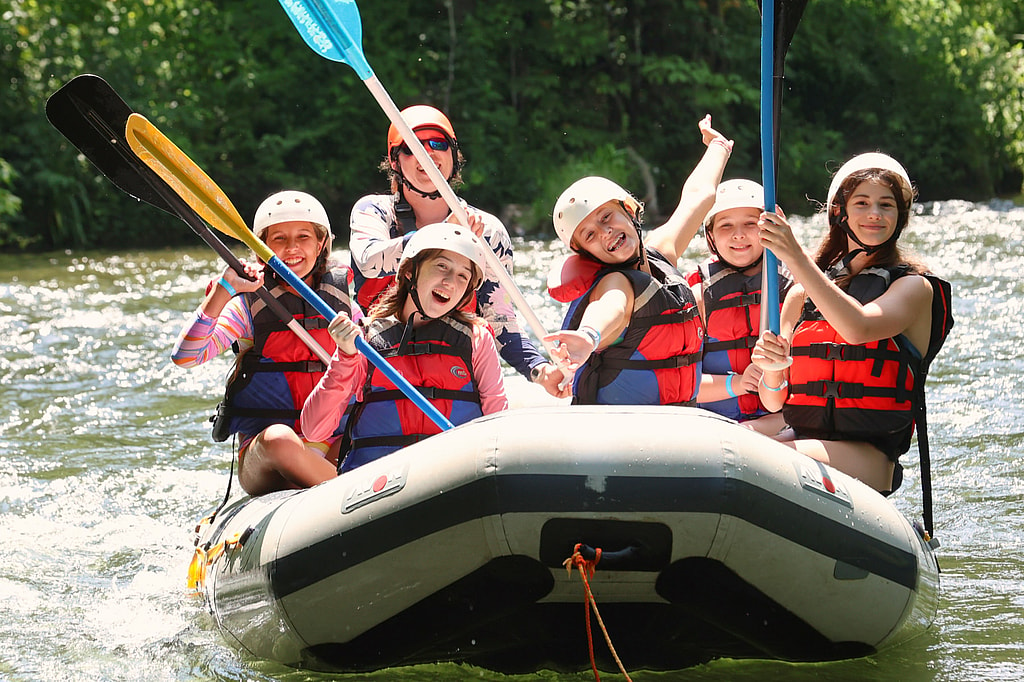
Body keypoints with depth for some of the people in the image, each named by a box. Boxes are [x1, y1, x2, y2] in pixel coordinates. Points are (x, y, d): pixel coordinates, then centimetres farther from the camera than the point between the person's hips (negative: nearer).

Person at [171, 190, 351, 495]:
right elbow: (185, 356, -13)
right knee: (279, 438, -39)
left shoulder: (343, 297, 12)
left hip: (336, 448, 2)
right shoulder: (248, 306, 2)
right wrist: (224, 290, -21)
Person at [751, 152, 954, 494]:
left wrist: (795, 257, -22)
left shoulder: (914, 287, 3)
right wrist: (771, 368, -12)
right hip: (803, 437, 5)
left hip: (869, 456, -5)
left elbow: (858, 328, -21)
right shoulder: (802, 294, 15)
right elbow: (774, 402, 11)